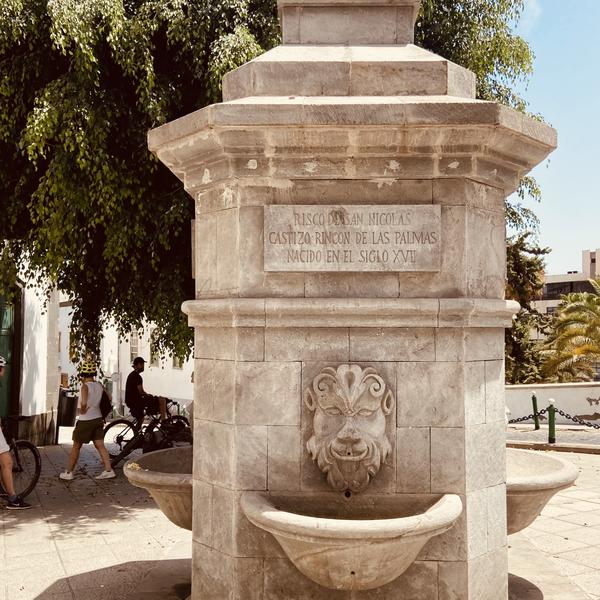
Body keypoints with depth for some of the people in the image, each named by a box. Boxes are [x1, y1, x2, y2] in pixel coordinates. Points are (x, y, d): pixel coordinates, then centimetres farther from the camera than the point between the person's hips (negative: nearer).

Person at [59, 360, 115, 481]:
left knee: (76, 447, 7)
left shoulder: (85, 386, -16)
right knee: (100, 445, 7)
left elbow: (84, 404, -27)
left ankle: (68, 473, 16)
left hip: (85, 421, -6)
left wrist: (82, 411, -8)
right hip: (98, 418, 6)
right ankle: (108, 470, 1)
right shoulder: (99, 385, 3)